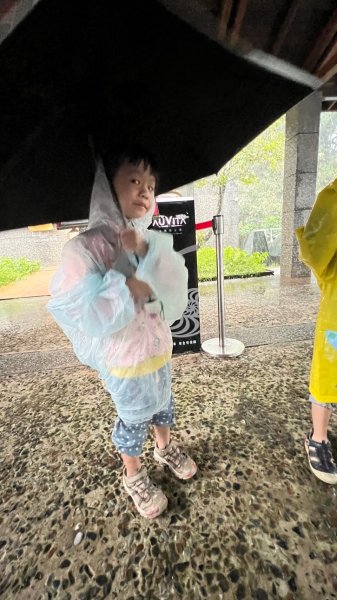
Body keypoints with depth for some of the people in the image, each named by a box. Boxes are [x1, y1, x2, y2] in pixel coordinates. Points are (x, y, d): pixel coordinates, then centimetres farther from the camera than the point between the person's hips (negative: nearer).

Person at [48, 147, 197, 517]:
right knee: (134, 419, 17)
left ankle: (165, 449, 57)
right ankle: (133, 477, 47)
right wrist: (131, 285, -24)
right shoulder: (84, 248, -21)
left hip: (159, 345, 6)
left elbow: (177, 291, -12)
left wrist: (147, 252, -24)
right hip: (123, 359, -5)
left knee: (163, 405, 26)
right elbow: (86, 314, -24)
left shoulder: (152, 242, -4)